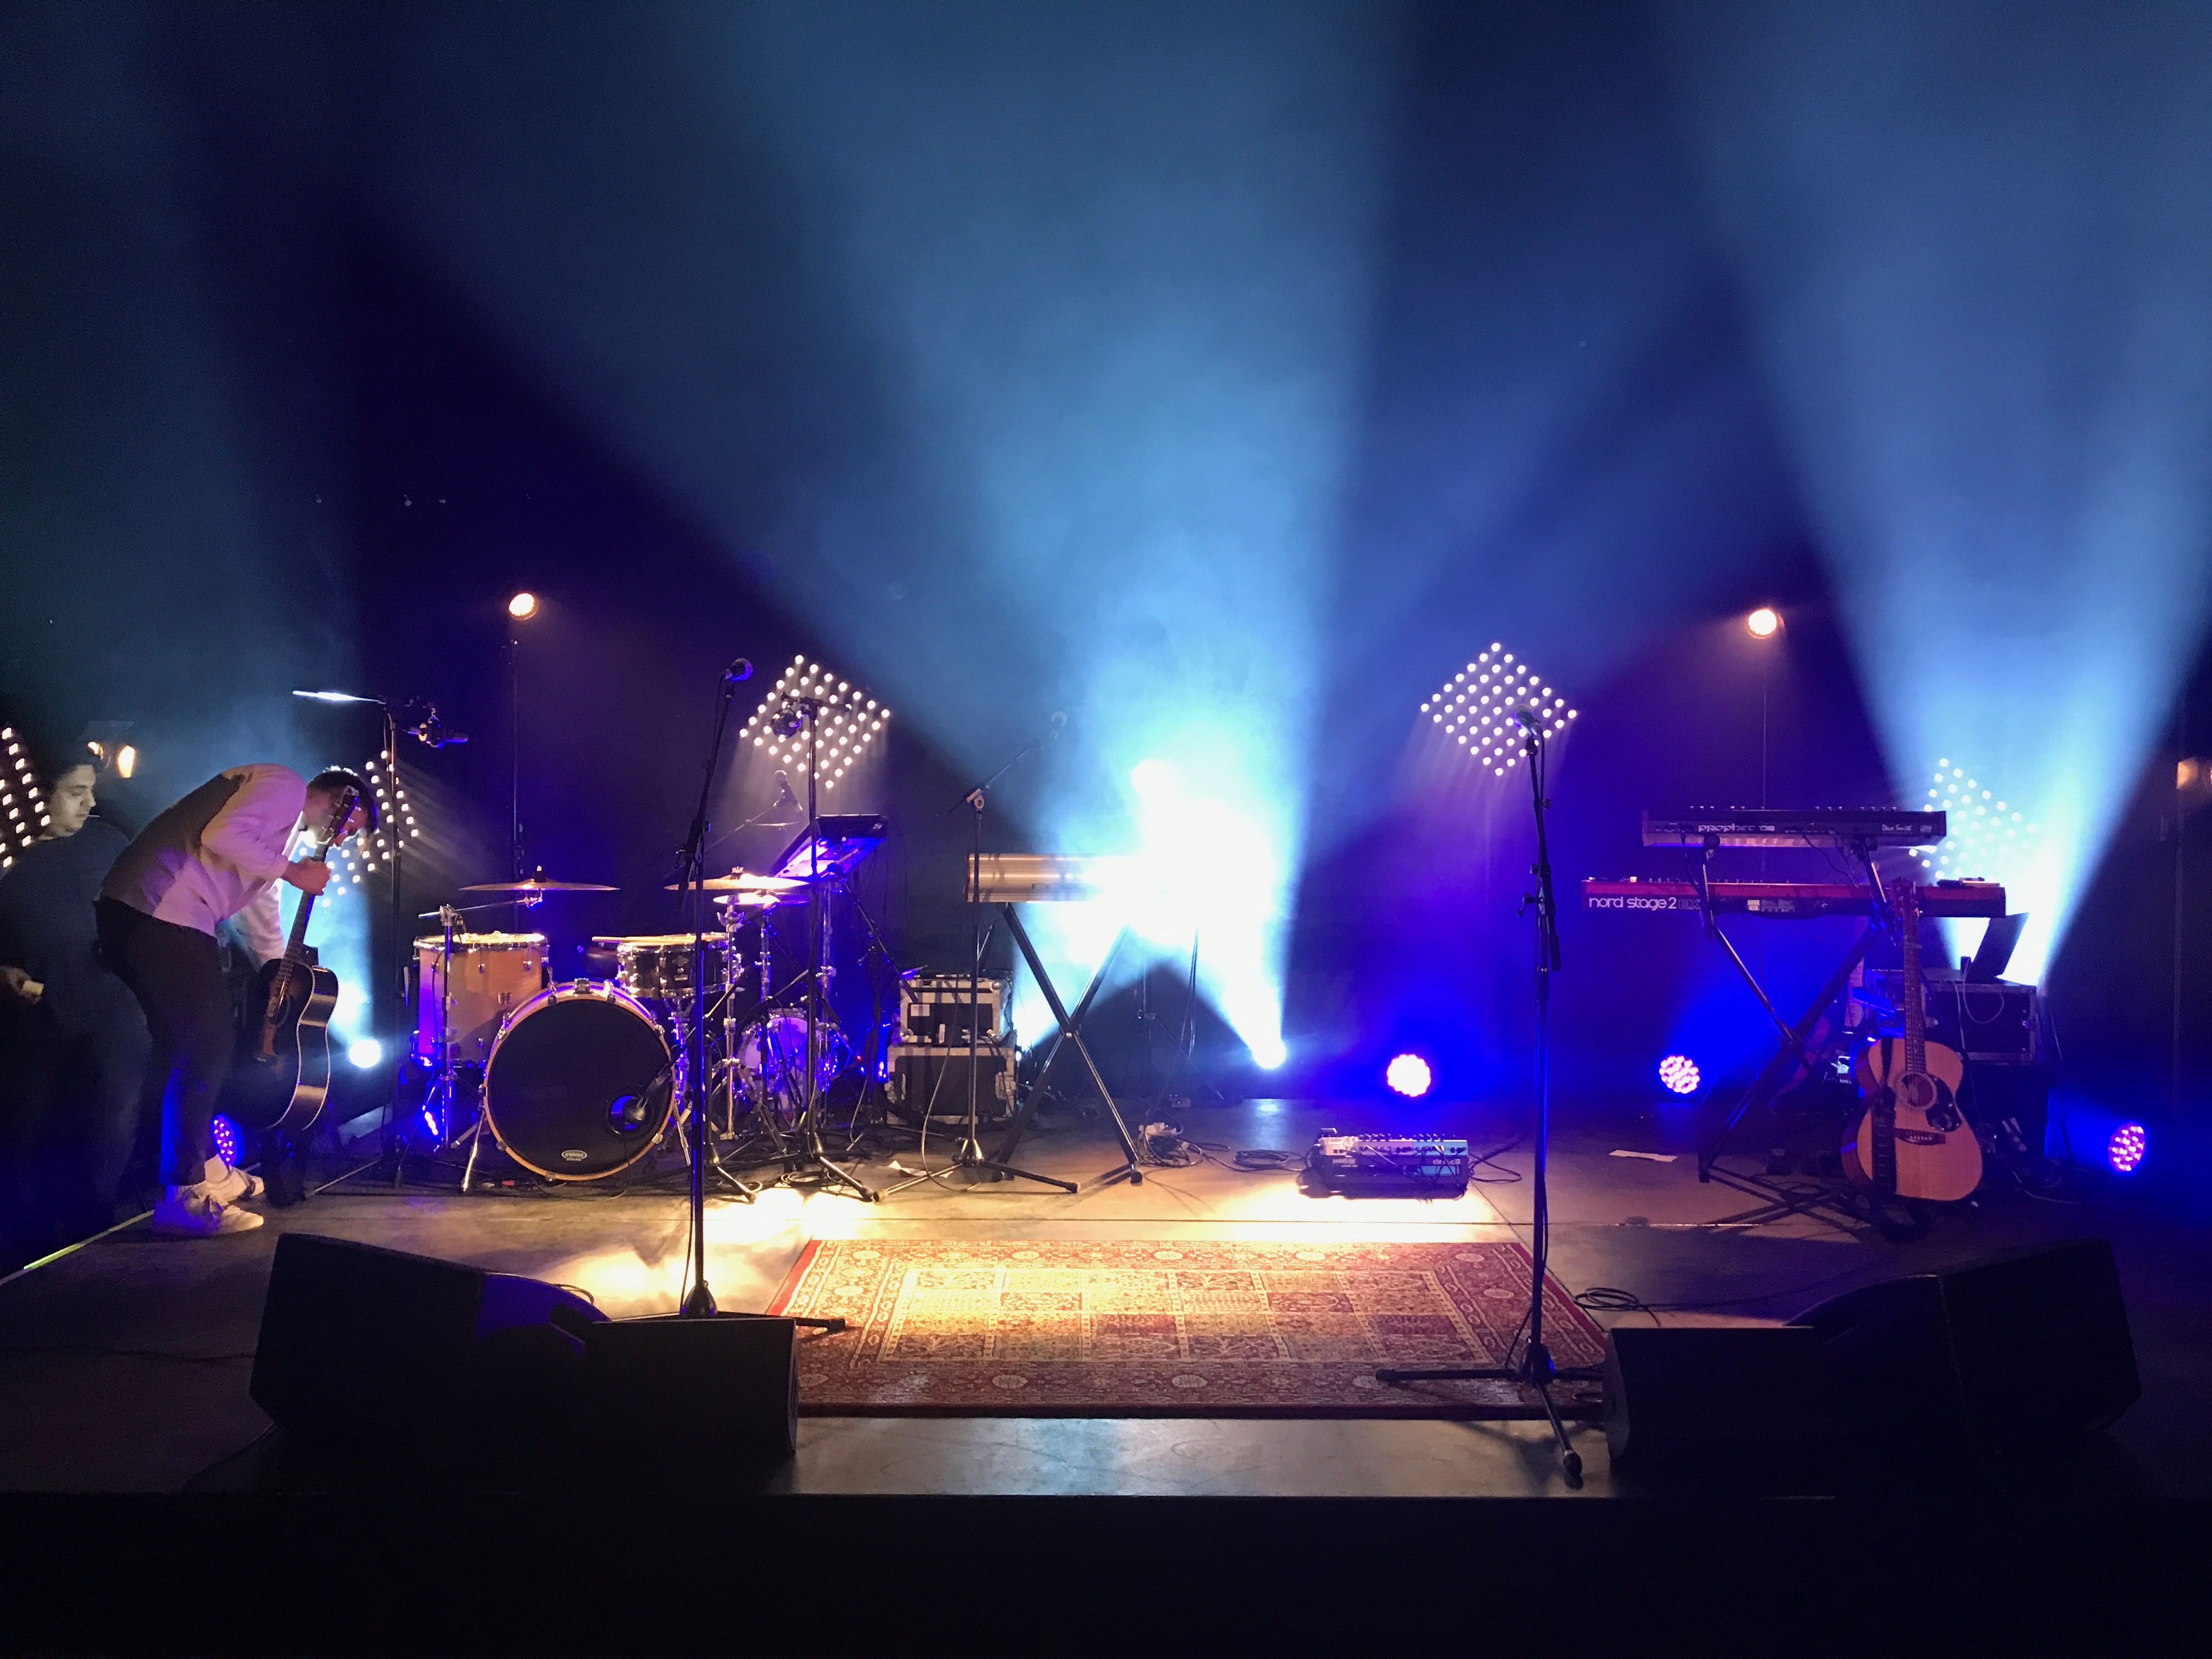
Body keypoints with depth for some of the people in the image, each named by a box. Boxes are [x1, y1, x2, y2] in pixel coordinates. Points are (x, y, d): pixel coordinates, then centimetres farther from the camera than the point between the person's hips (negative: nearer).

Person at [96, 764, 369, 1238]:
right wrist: (292, 870, -8)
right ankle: (184, 1198, -5)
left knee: (185, 1047, 19)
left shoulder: (287, 826, 29)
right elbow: (221, 834, -19)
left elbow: (259, 905, 35)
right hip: (161, 912, -11)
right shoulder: (285, 785, -1)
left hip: (130, 915, 11)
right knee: (207, 1047, -8)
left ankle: (206, 1171, 30)